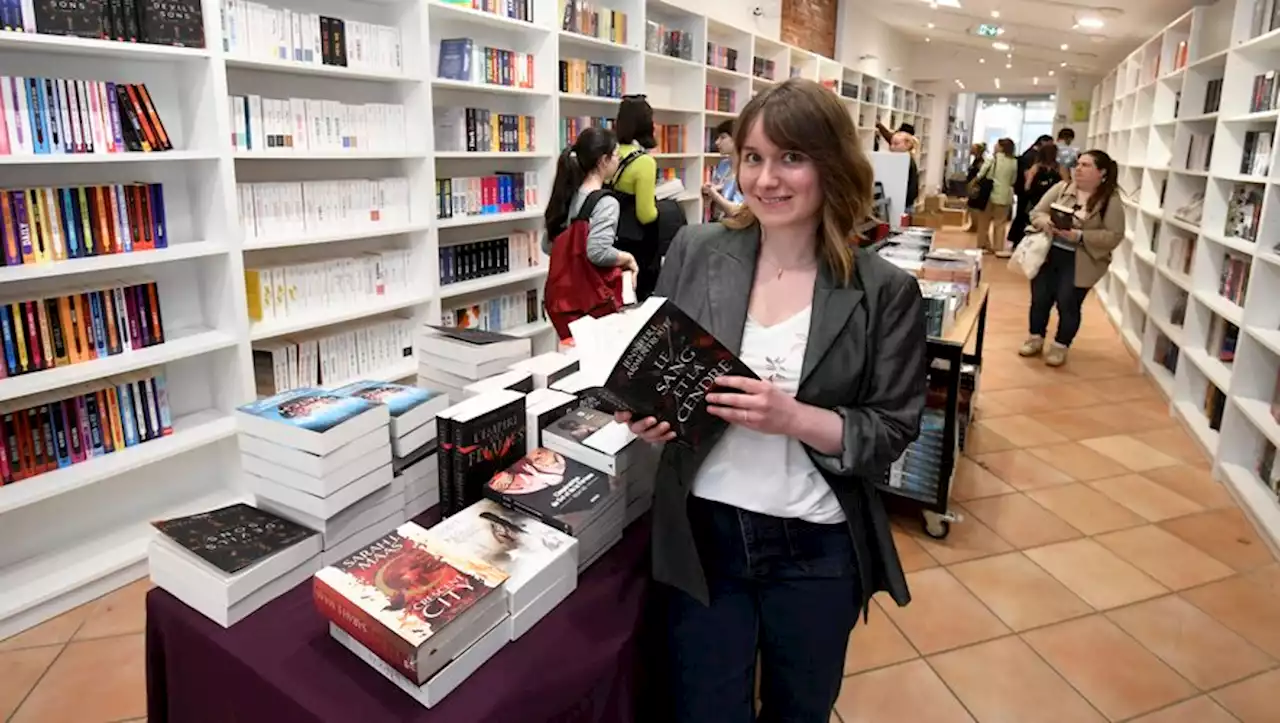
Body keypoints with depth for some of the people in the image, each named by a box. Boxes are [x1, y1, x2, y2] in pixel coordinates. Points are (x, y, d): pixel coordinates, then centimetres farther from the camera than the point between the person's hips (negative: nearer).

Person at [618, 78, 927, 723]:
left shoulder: (885, 292, -8)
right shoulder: (695, 252, -4)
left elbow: (891, 432, -6)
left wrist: (793, 417, -23)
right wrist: (649, 413, -15)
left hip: (817, 549, 0)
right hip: (703, 533, 1)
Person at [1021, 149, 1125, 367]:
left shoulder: (1111, 201, -8)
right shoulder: (1061, 188, 2)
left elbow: (1114, 236, -13)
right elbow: (1036, 212, 3)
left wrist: (1079, 236, -25)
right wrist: (1045, 222, -21)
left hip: (1080, 263, -3)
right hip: (1047, 254, 3)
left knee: (1068, 304, 1)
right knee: (1040, 299, 9)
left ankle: (1060, 345, 19)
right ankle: (1036, 338, 28)